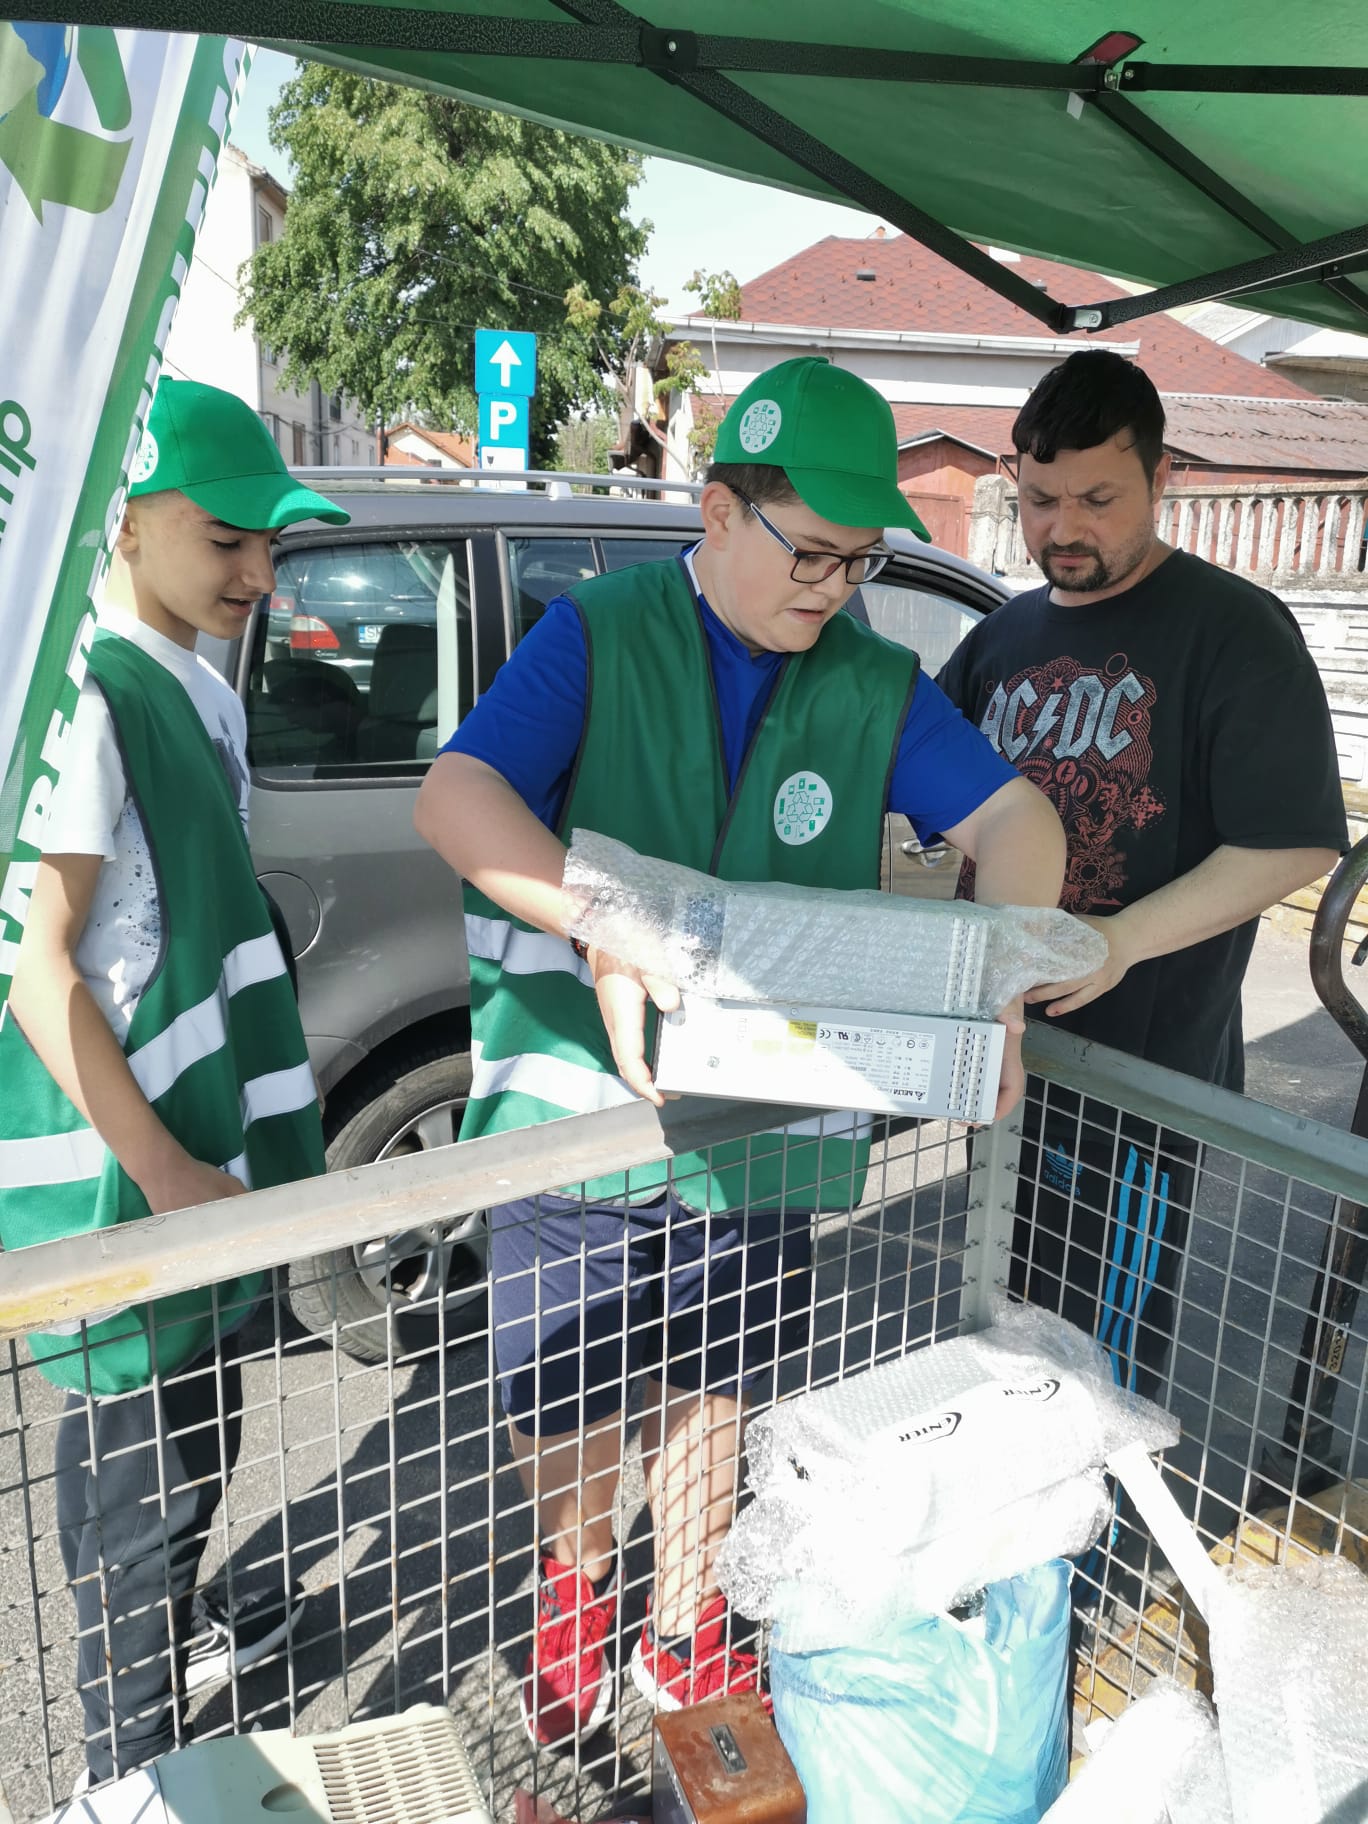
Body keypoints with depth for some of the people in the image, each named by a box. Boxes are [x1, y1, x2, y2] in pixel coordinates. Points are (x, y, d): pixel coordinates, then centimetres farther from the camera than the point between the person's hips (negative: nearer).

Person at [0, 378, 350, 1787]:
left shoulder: (202, 695, 10)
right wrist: (165, 1171, -20)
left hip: (189, 1148, 9)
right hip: (117, 1170, -9)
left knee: (164, 1432, 25)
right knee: (153, 1458, 4)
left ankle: (166, 1631, 48)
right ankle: (132, 1762, 24)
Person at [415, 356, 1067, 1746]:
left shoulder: (877, 684, 4)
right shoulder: (595, 636, -6)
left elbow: (1015, 816, 2)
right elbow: (455, 795, -18)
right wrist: (608, 932, -33)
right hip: (576, 1100, -2)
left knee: (706, 1394, 20)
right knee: (561, 1406, 14)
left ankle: (680, 1631, 46)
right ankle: (576, 1587, 47)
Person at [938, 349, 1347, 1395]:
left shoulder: (1231, 630, -8)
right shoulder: (1002, 640, 12)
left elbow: (1298, 843, -14)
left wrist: (1125, 938, -25)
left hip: (1143, 1071, -6)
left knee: (1101, 1354, 5)